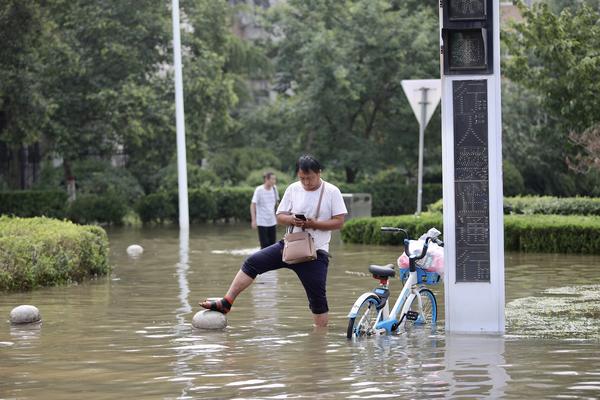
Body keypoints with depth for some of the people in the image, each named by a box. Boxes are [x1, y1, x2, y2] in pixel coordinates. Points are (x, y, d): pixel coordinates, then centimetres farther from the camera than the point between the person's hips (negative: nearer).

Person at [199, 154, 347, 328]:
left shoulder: (331, 192, -5)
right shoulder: (293, 189, 4)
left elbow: (339, 221, -7)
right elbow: (280, 216, 7)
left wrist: (315, 224, -20)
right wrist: (292, 220, -16)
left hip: (316, 252, -4)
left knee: (318, 297, -4)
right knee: (252, 262, -8)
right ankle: (226, 302, -6)